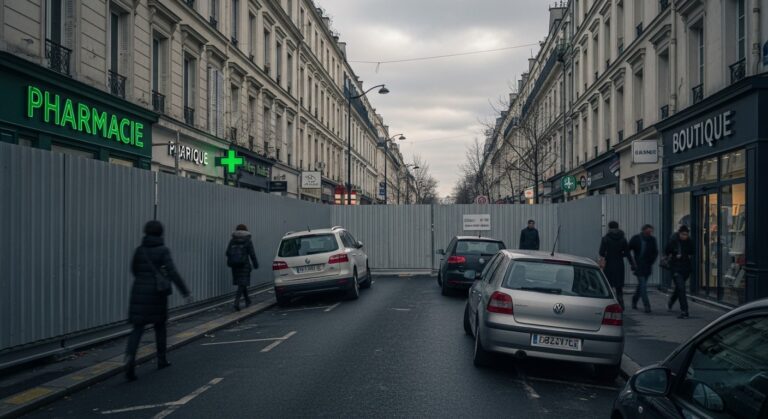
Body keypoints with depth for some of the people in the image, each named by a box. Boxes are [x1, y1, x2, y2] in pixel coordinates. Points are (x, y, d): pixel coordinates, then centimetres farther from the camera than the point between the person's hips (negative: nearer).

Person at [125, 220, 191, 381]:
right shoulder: (163, 251, -8)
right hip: (157, 293, -2)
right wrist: (186, 292, -16)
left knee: (138, 328, 1)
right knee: (159, 324, 18)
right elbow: (173, 273, -17)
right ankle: (161, 360, 27)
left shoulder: (139, 250, 3)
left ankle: (130, 356, -25)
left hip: (139, 292, 2)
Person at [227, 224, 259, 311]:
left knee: (242, 283, 17)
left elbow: (228, 252, 4)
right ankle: (236, 302, -20)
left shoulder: (232, 240, 7)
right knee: (242, 284, -5)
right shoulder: (248, 241, -4)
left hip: (234, 265, 5)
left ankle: (247, 300, 31)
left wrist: (230, 262, 17)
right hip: (244, 264, -5)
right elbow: (252, 254, -7)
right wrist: (255, 264, 2)